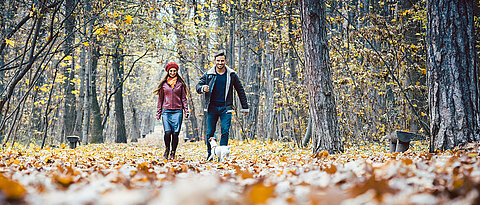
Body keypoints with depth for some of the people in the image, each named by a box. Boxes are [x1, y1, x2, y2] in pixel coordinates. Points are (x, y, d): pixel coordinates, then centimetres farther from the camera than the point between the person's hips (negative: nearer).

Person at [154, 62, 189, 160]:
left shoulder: (180, 83, 9)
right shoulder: (164, 84, 11)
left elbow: (184, 98, 11)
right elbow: (160, 99, 14)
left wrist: (186, 111, 1)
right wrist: (158, 113, 10)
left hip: (177, 111, 0)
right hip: (166, 111, 0)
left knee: (175, 133, -5)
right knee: (167, 132, -14)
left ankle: (173, 153, 7)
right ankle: (167, 149, 10)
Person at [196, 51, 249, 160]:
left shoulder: (232, 75, 5)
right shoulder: (208, 74, 5)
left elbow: (240, 91, 12)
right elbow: (198, 86, 8)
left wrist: (244, 107, 11)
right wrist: (203, 88, -18)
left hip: (226, 107, -1)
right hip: (212, 107, 1)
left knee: (225, 132, -8)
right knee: (210, 132, 2)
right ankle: (210, 155, 15)